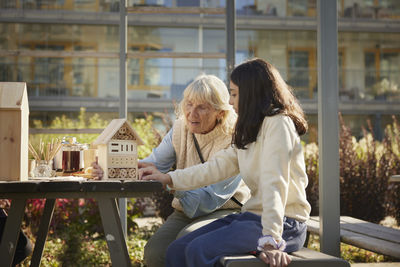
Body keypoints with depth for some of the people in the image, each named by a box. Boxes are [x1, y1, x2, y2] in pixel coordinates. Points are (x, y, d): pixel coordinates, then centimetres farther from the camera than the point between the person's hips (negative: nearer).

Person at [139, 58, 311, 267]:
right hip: (253, 216, 9)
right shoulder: (250, 130, 19)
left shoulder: (277, 124, -12)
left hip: (283, 224, -9)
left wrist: (271, 241, -29)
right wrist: (170, 179, 10)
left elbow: (274, 184, -22)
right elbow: (221, 165, 14)